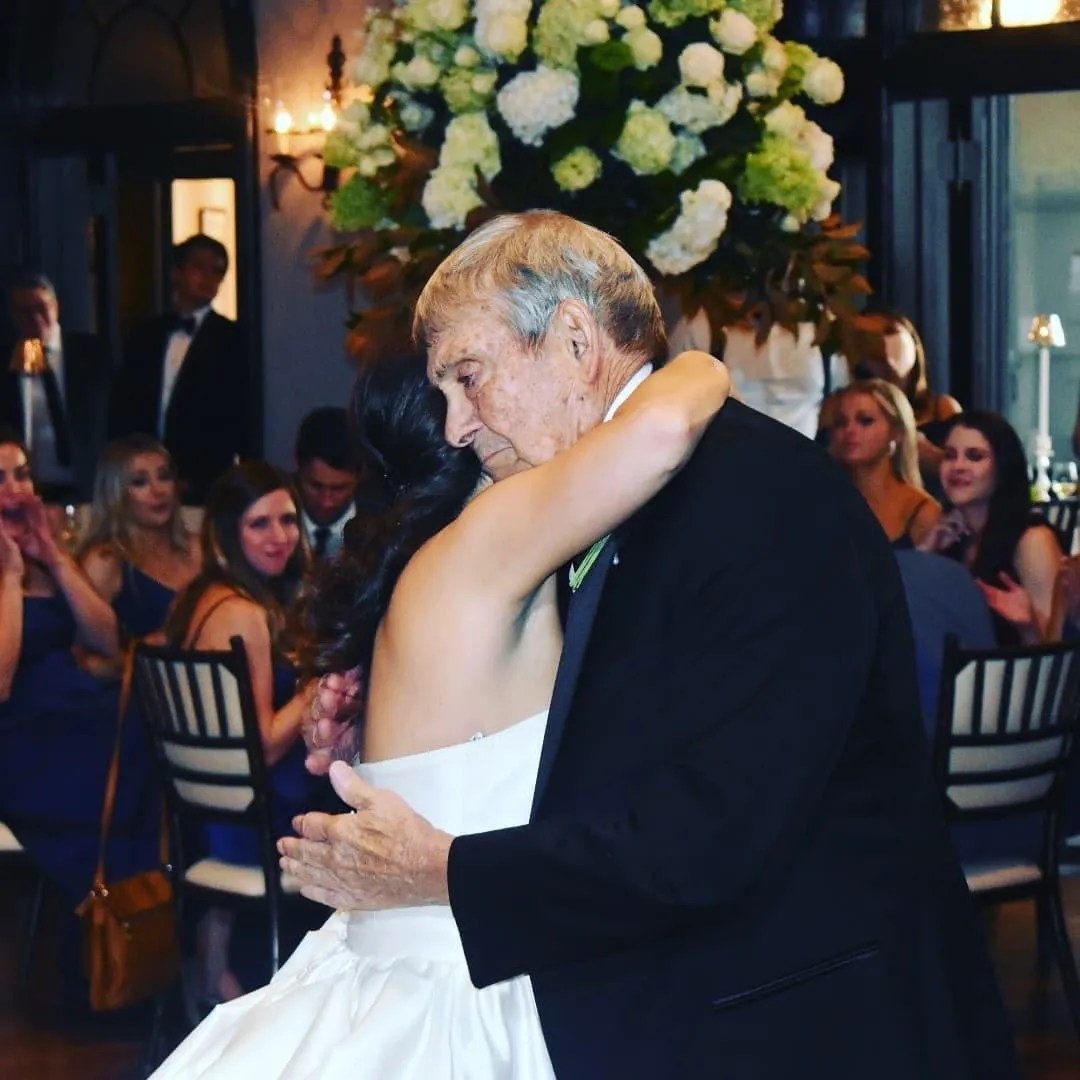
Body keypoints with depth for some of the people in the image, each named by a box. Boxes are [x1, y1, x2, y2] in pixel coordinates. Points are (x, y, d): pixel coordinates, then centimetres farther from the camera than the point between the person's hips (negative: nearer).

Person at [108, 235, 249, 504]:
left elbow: (235, 418, -4)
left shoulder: (229, 339, 1)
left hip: (203, 488, -3)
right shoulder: (145, 335, 13)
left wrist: (194, 480, -11)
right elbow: (122, 407, 13)